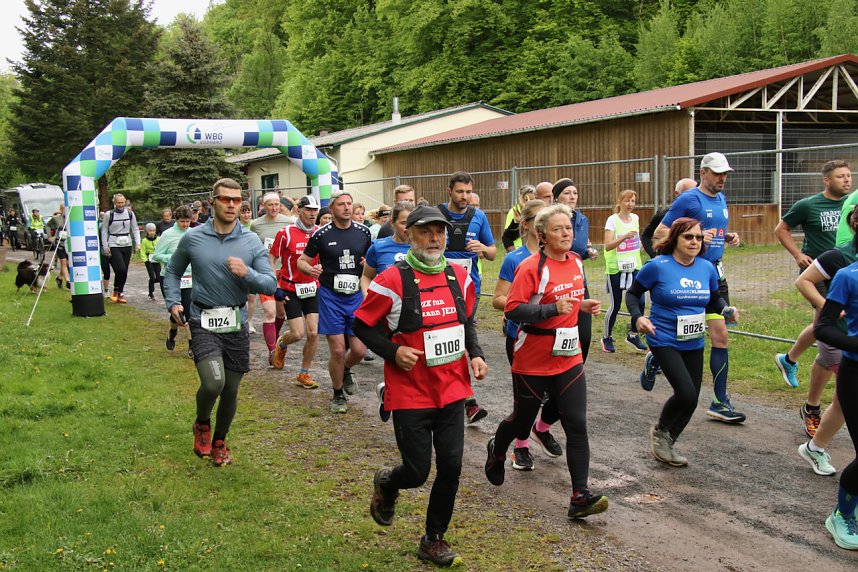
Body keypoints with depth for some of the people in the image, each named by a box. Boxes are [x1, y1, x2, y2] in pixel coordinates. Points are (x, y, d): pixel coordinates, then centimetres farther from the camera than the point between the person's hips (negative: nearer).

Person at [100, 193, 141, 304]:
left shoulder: (130, 214, 6)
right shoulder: (109, 215, -3)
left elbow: (135, 229, 12)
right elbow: (104, 231, 2)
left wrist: (137, 243, 2)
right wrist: (105, 246, -3)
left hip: (127, 245, 4)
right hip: (114, 246, -3)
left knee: (124, 271, 4)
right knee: (121, 269, -16)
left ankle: (120, 294, 18)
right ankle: (116, 291, 6)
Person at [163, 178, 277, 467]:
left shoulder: (252, 242, 0)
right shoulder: (193, 239, 0)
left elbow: (271, 283, -3)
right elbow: (172, 272, 16)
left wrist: (247, 273, -21)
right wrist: (173, 302, 3)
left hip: (237, 325, 2)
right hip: (203, 322, -2)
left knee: (231, 389, 11)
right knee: (213, 382, -21)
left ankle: (219, 441, 37)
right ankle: (202, 423, 12)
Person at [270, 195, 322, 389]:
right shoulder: (286, 233, -10)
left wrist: (319, 269, -4)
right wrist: (276, 287, -7)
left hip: (312, 288, 4)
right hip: (291, 289, -3)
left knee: (313, 333, -3)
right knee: (297, 333, -7)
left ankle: (304, 374, 14)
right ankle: (281, 344, 30)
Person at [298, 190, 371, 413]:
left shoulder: (363, 232, 3)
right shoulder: (321, 234, -5)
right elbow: (302, 260, 4)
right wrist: (310, 269, -18)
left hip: (356, 296, 3)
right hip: (331, 297, -3)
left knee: (359, 350, 0)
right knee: (337, 350, -4)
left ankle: (346, 371, 36)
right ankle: (338, 395, 19)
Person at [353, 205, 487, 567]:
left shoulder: (459, 276, 4)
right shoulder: (392, 280, -13)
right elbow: (362, 325, -4)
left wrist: (475, 354, 3)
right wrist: (393, 352, -17)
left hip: (452, 390, 5)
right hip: (410, 393, -4)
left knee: (451, 466, 3)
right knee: (417, 472, 0)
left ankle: (434, 538, 24)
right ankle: (387, 483, 38)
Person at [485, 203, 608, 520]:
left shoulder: (576, 261, 5)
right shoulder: (531, 267, -17)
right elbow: (512, 310, -21)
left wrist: (583, 305, 3)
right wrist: (553, 309, -29)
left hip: (569, 359, 5)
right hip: (533, 361, -5)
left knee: (577, 425, -5)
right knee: (522, 420, 14)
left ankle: (580, 496, -3)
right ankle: (497, 449, 47)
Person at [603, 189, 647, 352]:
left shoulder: (635, 218, 6)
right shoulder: (612, 220, -11)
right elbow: (607, 246, -21)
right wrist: (625, 236, -32)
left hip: (634, 267, 5)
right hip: (616, 268, -5)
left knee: (640, 301, -7)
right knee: (615, 306, 2)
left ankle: (633, 335, 12)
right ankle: (607, 337, 21)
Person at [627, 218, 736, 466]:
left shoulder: (707, 268, 2)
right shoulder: (657, 266, -12)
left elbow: (715, 299, 16)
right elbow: (632, 294, -1)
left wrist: (727, 309, -5)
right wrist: (638, 317, -19)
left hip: (694, 344, 6)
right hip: (664, 341, -6)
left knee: (690, 399, 11)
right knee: (686, 393, -18)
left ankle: (667, 444, 35)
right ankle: (660, 431, 12)